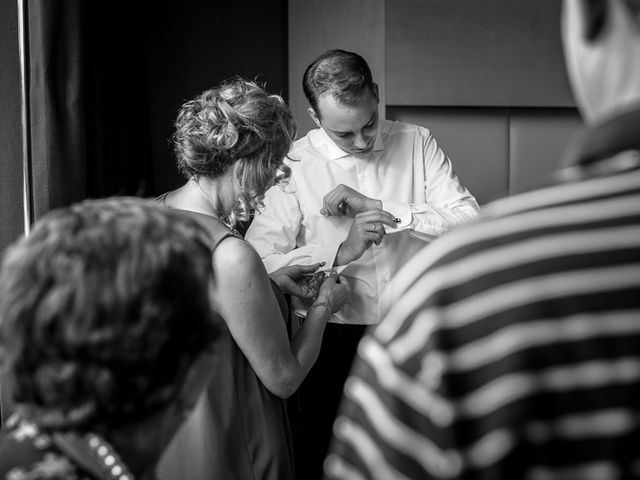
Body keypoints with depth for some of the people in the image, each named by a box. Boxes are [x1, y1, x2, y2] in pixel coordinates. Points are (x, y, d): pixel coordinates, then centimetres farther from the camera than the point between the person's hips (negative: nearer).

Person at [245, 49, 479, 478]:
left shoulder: (416, 143, -1)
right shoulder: (294, 164, -7)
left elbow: (471, 221, -12)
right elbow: (257, 261, -17)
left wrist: (377, 207, -19)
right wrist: (340, 253, -29)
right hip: (334, 341, -1)